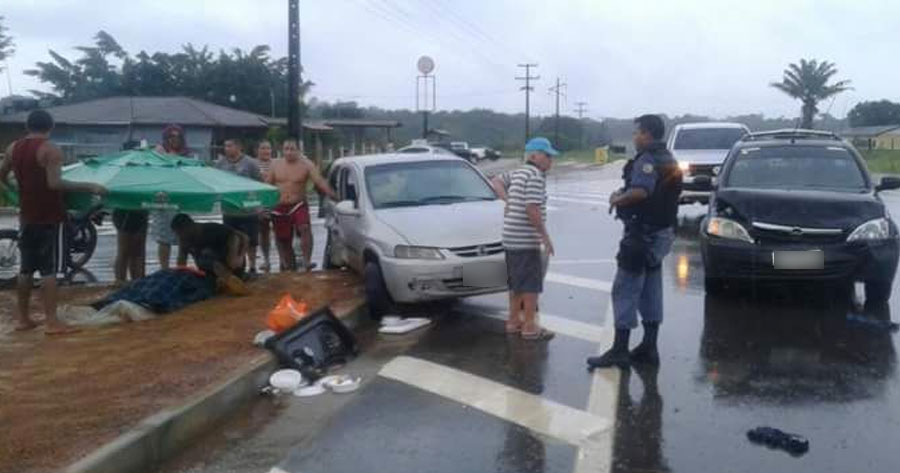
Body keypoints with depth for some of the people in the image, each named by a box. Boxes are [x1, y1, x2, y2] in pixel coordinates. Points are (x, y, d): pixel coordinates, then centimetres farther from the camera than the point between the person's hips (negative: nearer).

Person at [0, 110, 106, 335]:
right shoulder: (50, 150, -14)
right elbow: (54, 183, -25)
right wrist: (89, 187, -24)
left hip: (27, 216, 7)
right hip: (50, 217, -7)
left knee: (26, 268, 14)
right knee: (49, 270, -5)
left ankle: (23, 318, 20)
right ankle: (52, 321, -6)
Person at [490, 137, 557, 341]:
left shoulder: (517, 173, 14)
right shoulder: (535, 176, -15)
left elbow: (495, 181, 25)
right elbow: (532, 209, -23)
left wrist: (508, 199, 13)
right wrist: (546, 237, -17)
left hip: (511, 239, 9)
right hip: (526, 240, -9)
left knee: (516, 282, 17)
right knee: (531, 284, -3)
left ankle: (514, 321, 25)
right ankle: (529, 327, 2)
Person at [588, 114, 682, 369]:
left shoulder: (647, 159, -17)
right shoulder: (668, 160, 16)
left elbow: (640, 191, -34)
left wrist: (618, 198, -17)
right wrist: (623, 194, 7)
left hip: (643, 235, -10)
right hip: (662, 232, 10)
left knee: (625, 291, -5)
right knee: (651, 291, 14)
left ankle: (619, 351, -2)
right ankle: (649, 347, 20)